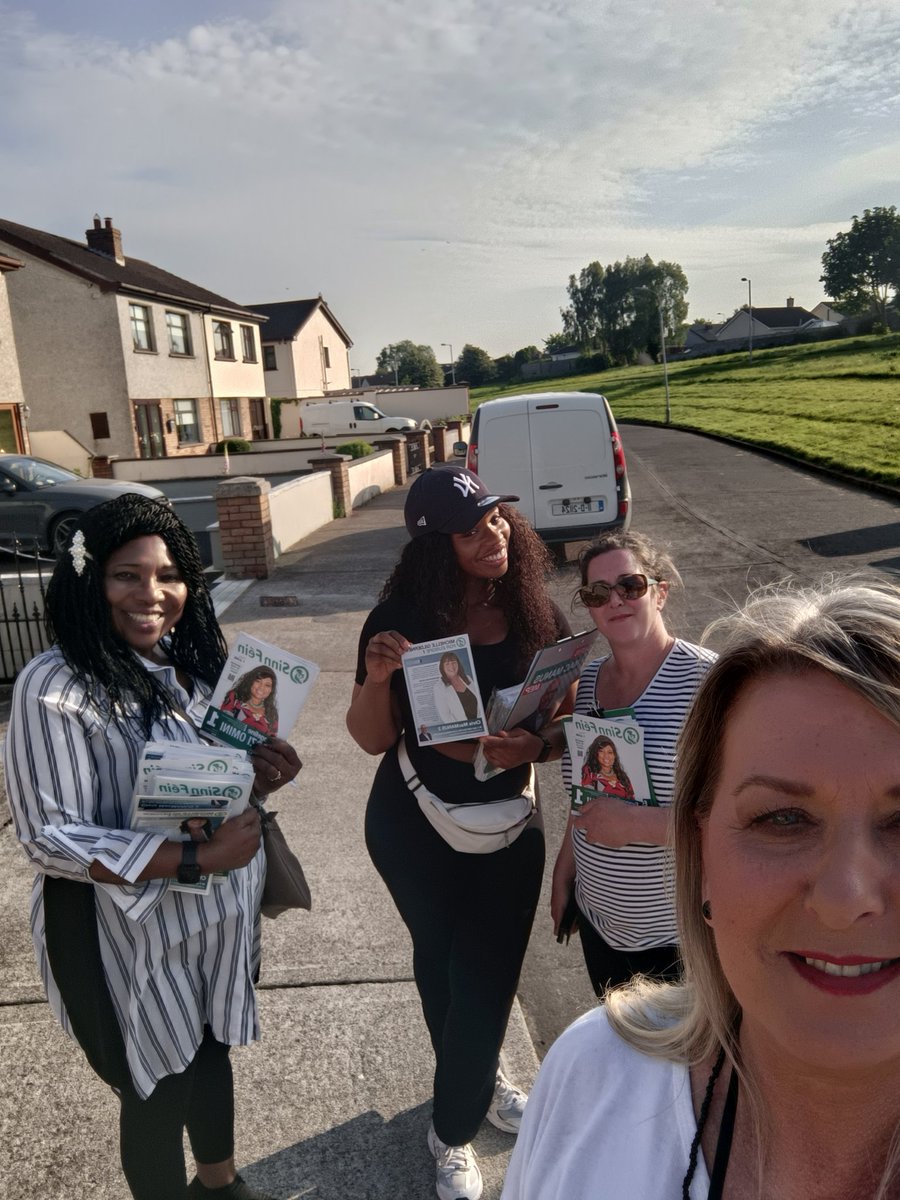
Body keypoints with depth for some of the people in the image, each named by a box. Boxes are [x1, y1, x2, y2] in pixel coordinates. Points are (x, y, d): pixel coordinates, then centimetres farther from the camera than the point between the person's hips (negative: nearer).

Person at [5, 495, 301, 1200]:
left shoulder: (193, 661, -1)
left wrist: (260, 779, -12)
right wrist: (195, 857, -27)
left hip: (221, 909, 7)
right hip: (129, 929, -6)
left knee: (213, 1052, 27)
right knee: (159, 1088, 15)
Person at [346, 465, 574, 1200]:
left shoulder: (538, 616, -11)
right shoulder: (403, 619, -18)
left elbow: (570, 721, -4)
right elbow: (374, 740, -12)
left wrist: (537, 747, -25)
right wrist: (376, 679, -32)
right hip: (414, 828, -2)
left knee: (487, 979, 12)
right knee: (442, 966, 18)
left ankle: (453, 1130, 44)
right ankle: (478, 1082, 49)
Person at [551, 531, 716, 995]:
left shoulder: (704, 678, -19)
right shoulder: (589, 679, 3)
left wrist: (638, 823, -25)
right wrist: (564, 872, 14)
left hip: (682, 938, -6)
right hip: (599, 923, 6)